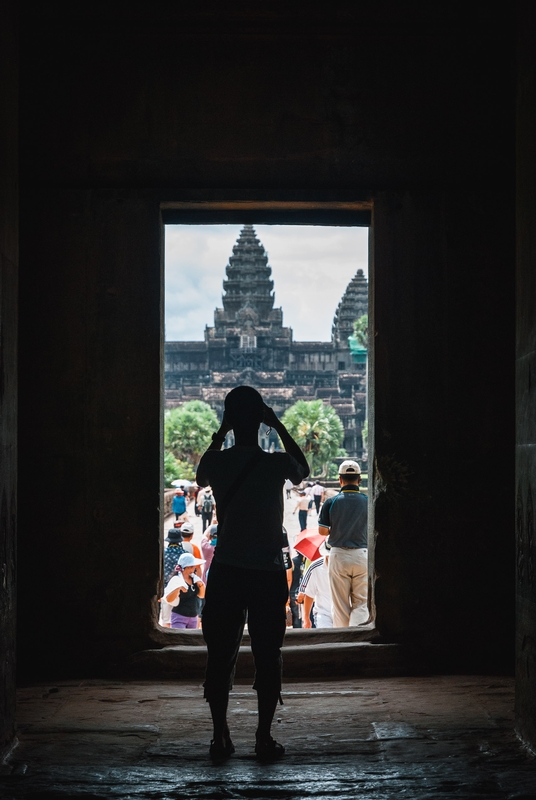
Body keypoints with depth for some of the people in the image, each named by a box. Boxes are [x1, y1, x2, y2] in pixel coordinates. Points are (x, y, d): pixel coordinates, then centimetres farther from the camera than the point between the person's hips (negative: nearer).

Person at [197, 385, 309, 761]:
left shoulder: (218, 463, -5)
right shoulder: (277, 463, -10)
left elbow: (201, 475, 21)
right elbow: (304, 469, 15)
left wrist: (220, 434, 19)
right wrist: (280, 426, 13)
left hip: (226, 572, 2)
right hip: (269, 574, -1)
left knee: (220, 656, 9)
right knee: (268, 657, 7)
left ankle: (220, 737, 12)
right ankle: (264, 738, 9)